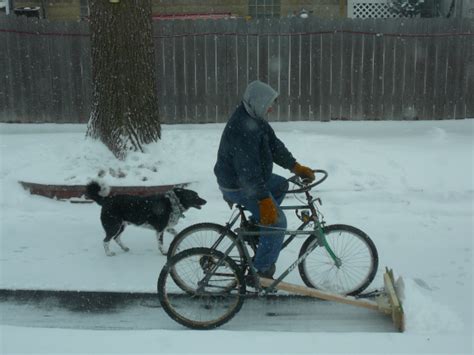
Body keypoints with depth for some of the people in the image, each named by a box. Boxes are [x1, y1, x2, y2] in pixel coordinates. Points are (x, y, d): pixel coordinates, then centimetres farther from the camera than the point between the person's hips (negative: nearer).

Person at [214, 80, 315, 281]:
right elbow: (248, 169, -33)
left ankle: (253, 226, 20)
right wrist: (264, 199, -34)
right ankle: (263, 271, 0)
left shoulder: (255, 118, 5)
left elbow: (274, 144, 8)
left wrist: (296, 167, 1)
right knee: (278, 222, -10)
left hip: (250, 179, 10)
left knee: (281, 185, 23)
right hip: (239, 187, -10)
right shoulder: (243, 128, -28)